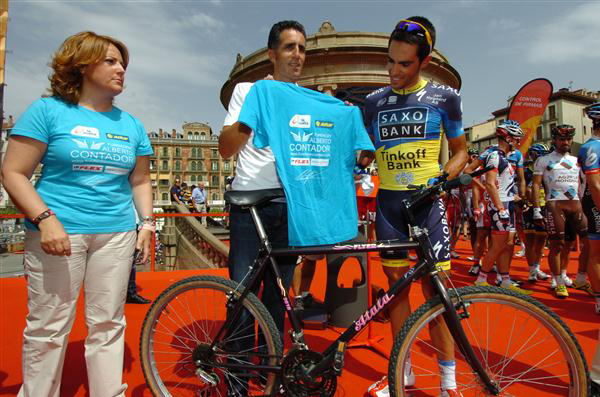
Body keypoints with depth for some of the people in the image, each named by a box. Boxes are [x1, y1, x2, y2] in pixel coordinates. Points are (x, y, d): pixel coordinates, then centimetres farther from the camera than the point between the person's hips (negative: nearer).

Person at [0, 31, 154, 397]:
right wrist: (45, 219, -16)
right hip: (58, 233, -3)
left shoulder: (131, 125, 13)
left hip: (116, 234, 3)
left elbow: (140, 181, 16)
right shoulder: (48, 110, 1)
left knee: (108, 324, 9)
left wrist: (148, 221, 3)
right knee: (48, 326, 5)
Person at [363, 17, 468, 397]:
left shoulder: (445, 96, 3)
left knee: (435, 287, -2)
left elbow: (460, 149, 8)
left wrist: (446, 176, -10)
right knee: (397, 284, 7)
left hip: (427, 200, -2)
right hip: (388, 201, 3)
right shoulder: (374, 101, 9)